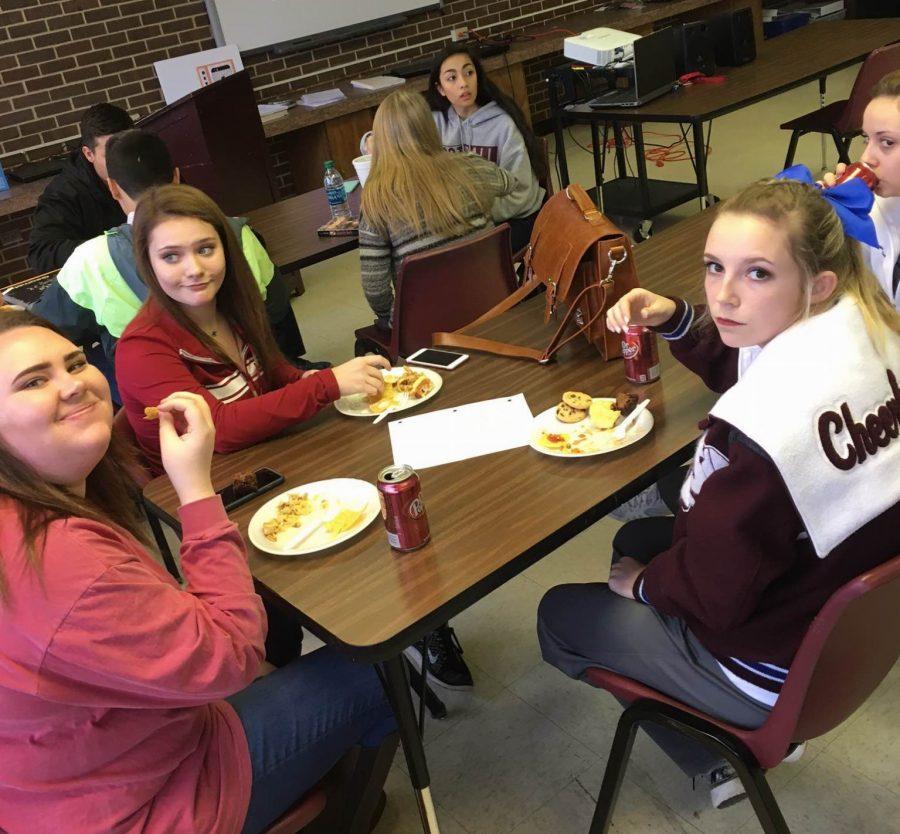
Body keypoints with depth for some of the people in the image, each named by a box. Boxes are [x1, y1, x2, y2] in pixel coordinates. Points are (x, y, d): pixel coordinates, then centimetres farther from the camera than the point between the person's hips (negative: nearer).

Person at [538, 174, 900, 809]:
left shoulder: (764, 426, -38)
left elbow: (709, 593, -23)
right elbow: (735, 365, 9)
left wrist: (642, 581, -4)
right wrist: (672, 318, -6)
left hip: (777, 671, -8)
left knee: (559, 615, 11)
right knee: (637, 538, 27)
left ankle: (716, 761, 22)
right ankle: (768, 731, 32)